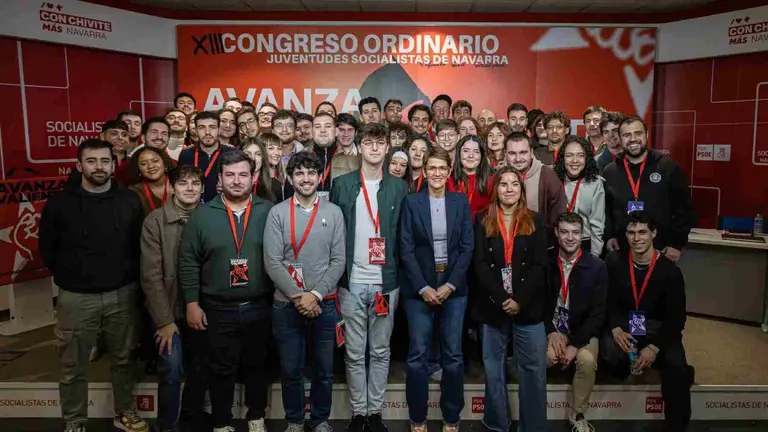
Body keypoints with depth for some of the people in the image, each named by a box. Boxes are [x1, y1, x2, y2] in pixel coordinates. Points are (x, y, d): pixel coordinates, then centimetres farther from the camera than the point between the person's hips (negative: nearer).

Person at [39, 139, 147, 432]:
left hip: (122, 294, 1)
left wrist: (129, 276, 4)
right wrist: (68, 276, 7)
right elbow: (47, 247, 7)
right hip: (76, 297, -1)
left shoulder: (129, 201, 0)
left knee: (123, 359, 14)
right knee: (73, 366, 8)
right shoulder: (60, 203, -3)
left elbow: (140, 245, 8)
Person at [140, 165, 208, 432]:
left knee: (200, 370, 13)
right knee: (171, 371, -3)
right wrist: (164, 319, -12)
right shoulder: (155, 221, -9)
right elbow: (151, 275, -11)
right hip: (169, 311, -2)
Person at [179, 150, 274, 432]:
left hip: (259, 307, 1)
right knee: (221, 370, 13)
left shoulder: (269, 212, -3)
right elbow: (188, 261, 0)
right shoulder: (202, 215, -2)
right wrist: (192, 302, -2)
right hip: (218, 309, 0)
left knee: (256, 366, 16)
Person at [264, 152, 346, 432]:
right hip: (286, 305, -1)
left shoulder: (333, 212, 1)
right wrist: (297, 296, -14)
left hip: (324, 304, 1)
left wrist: (316, 295, -12)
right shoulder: (277, 213, -3)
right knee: (290, 370, 11)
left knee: (324, 370, 12)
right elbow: (272, 262, -8)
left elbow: (339, 261, -2)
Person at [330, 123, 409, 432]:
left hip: (386, 282, 1)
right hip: (351, 282, 0)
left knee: (380, 352, 11)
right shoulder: (342, 184, 3)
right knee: (354, 353, 8)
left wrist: (402, 279, 0)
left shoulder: (399, 187, 5)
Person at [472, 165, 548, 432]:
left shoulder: (536, 221, 5)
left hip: (528, 306, 0)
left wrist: (520, 301, -12)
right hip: (492, 305, 1)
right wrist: (502, 299, -13)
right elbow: (480, 264, -2)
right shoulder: (483, 221, 5)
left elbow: (539, 265, -1)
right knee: (493, 367, 9)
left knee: (534, 368, 1)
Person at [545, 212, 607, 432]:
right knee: (543, 357, -29)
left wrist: (576, 344, -17)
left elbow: (598, 313, -9)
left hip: (583, 331, 0)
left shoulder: (597, 267, -8)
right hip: (552, 329, 0)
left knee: (587, 360, -29)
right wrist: (551, 332, -13)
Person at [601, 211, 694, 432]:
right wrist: (615, 329, -19)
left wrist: (654, 348, -19)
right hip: (624, 325, 1)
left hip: (659, 329, -1)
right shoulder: (614, 262, -5)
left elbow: (676, 318, -7)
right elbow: (608, 301, 0)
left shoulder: (669, 270, -9)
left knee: (677, 369, -29)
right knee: (609, 353, -32)